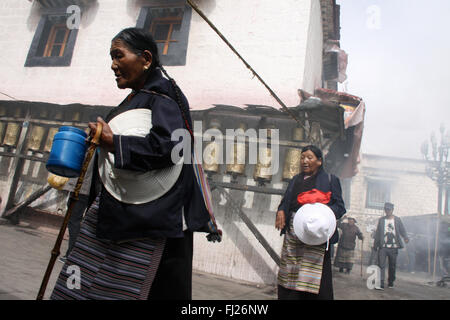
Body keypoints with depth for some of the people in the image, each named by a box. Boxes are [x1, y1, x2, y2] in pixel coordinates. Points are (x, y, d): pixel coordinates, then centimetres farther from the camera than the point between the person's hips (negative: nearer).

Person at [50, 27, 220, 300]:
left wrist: (114, 143, -23)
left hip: (147, 218, -9)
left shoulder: (163, 95, -7)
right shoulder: (135, 99, 20)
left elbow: (167, 145, -23)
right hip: (114, 214, 9)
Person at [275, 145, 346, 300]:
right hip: (292, 236, 5)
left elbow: (340, 206, 1)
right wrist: (281, 211, -1)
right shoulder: (295, 180, 20)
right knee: (289, 275, 4)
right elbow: (285, 201, 21)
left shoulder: (330, 180, 6)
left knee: (313, 279, -7)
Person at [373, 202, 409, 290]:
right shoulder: (381, 220, 9)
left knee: (392, 266, 9)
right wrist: (376, 245, 4)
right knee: (381, 265, -10)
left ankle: (391, 283, 26)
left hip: (393, 247, 1)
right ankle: (380, 284, -12)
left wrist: (406, 237, -19)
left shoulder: (397, 220, 8)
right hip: (383, 247, 0)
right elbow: (378, 232, 9)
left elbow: (402, 230, 2)